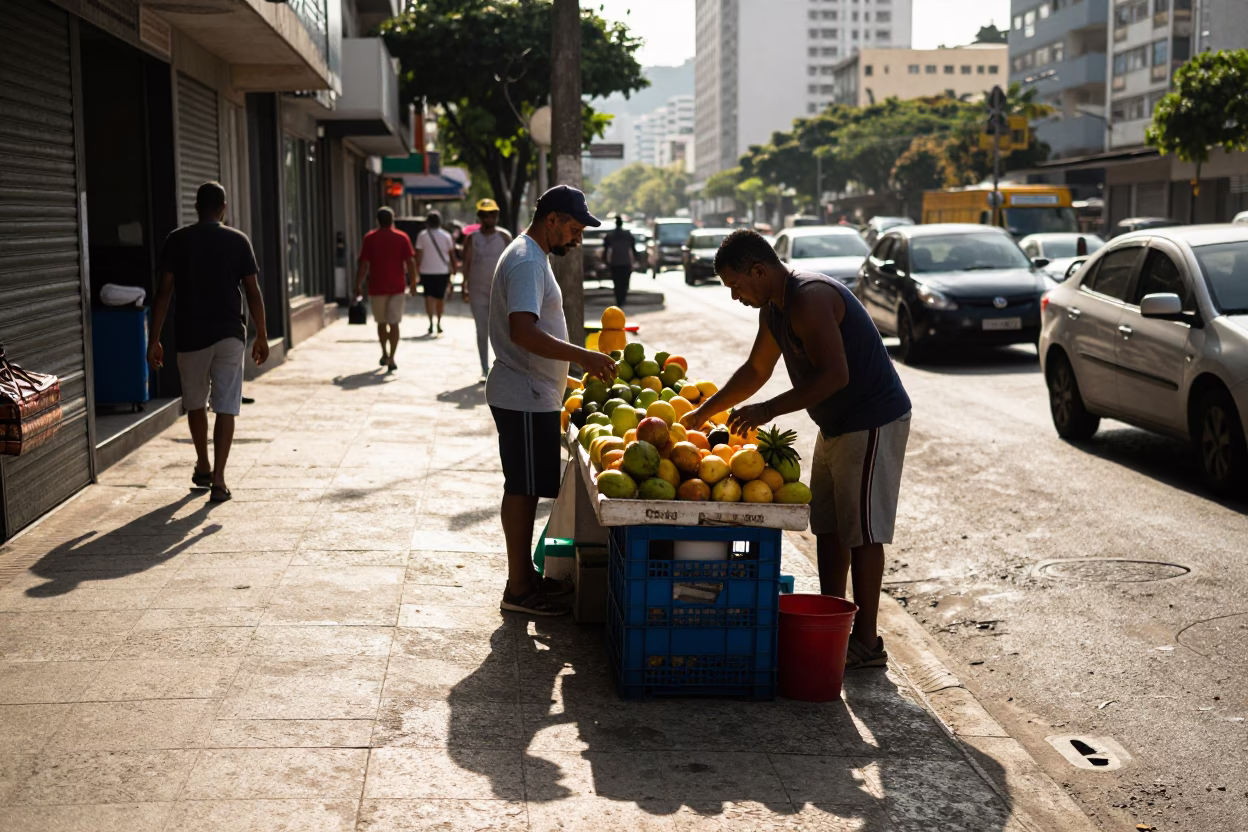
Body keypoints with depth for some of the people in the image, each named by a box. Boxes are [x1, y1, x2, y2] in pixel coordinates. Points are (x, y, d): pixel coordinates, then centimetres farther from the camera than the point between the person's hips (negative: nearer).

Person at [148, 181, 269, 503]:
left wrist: (154, 339, -1)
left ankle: (203, 468, 33)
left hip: (191, 335, 1)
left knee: (195, 402, 20)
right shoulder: (238, 241, -1)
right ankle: (219, 480, -7)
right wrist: (262, 337, 6)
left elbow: (164, 292, -5)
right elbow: (253, 292, -2)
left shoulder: (177, 241, -1)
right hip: (230, 334, -1)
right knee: (226, 407, 0)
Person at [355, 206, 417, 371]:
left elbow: (363, 264, -4)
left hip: (377, 287, 1)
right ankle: (391, 359, -6)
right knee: (394, 323, 0)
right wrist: (413, 284, 4)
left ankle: (384, 354, 26)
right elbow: (410, 263, -5)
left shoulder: (370, 238, -1)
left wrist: (358, 285, 1)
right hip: (397, 287, -1)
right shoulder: (402, 238, -1)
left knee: (381, 322, 18)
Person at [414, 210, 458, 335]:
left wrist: (417, 268, 1)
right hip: (443, 270, 1)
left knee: (429, 296, 3)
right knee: (440, 296, 13)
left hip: (427, 270, -1)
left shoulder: (422, 236, -3)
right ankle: (439, 322, 15)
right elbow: (452, 254, 2)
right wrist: (455, 267, 12)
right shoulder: (446, 236, 0)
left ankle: (431, 321, -11)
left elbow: (419, 254, -5)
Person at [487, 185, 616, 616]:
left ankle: (523, 574, 25)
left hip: (531, 396, 10)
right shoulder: (526, 262, -18)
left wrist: (569, 368, 23)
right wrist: (582, 356, -33)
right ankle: (518, 588, 4)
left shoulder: (531, 257, 16)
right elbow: (523, 331, -31)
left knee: (524, 489, 15)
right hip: (524, 398, -10)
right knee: (522, 489, -3)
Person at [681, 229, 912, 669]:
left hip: (872, 422, -10)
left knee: (860, 532, -5)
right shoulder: (773, 307, 9)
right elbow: (756, 370, 22)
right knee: (828, 528, 14)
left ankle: (867, 642, 2)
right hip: (836, 425, 10)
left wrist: (768, 410, -28)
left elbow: (834, 375, -30)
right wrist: (703, 412, 22)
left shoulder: (810, 298, -23)